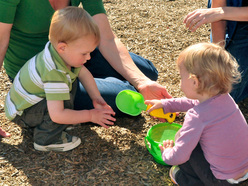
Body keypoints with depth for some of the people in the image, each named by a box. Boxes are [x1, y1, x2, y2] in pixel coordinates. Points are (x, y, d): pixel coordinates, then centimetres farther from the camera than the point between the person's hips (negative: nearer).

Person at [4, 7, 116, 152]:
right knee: (65, 101, -29)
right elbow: (57, 115, -40)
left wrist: (97, 98, -6)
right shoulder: (55, 74, -39)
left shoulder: (64, 53, -14)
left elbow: (84, 73, 3)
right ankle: (46, 140, -11)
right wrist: (90, 115, -31)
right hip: (21, 113, -9)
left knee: (71, 80, 4)